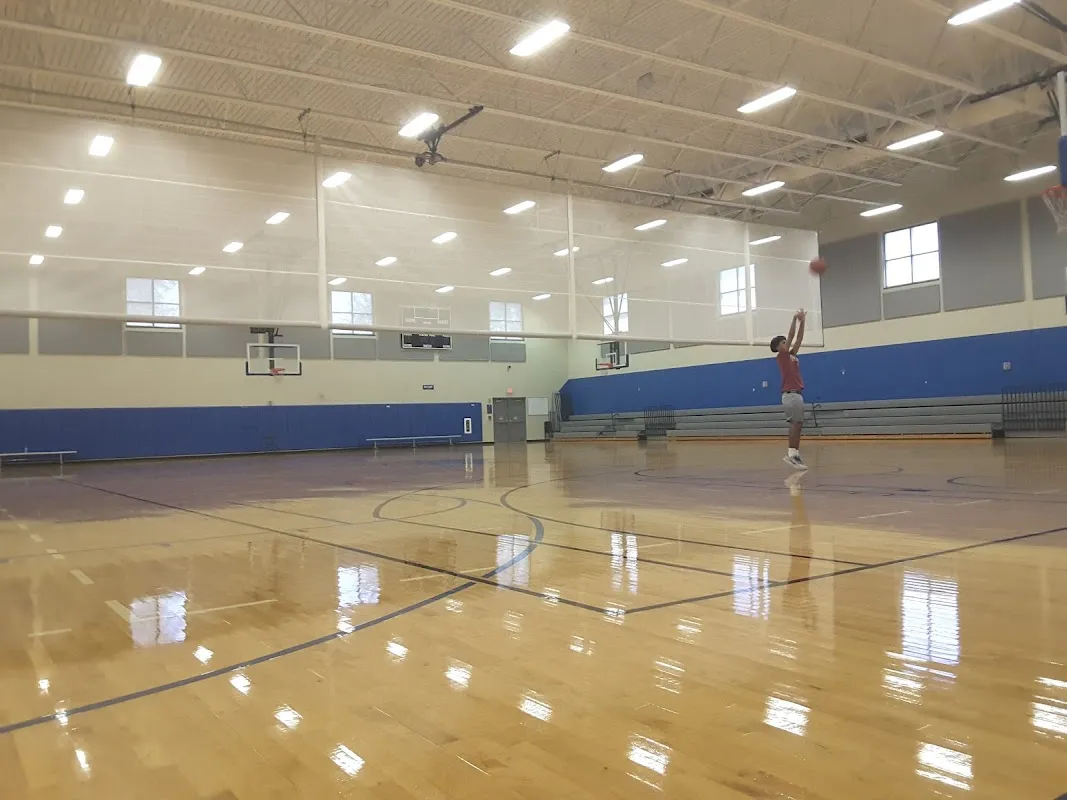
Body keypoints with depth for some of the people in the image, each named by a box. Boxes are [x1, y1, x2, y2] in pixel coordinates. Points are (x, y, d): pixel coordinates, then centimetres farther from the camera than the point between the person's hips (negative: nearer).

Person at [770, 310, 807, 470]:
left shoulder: (791, 355, 18)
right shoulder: (782, 355, -4)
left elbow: (799, 339, 19)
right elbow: (791, 336, -7)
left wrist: (802, 322, 15)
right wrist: (795, 319, -2)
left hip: (796, 393, 9)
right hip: (791, 394, -9)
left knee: (797, 425, 6)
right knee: (796, 424, -11)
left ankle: (794, 454, 7)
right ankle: (792, 454, -11)